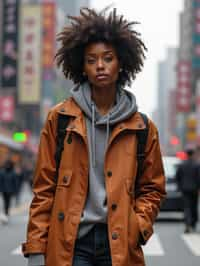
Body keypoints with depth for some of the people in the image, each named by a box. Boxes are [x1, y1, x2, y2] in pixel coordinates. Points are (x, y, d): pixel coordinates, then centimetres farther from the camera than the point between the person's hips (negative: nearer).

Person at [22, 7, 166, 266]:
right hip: (69, 243, -1)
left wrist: (137, 228, -2)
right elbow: (44, 189, 4)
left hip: (119, 245, 2)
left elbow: (152, 188, 15)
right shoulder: (59, 119, 4)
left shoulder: (142, 127, 7)